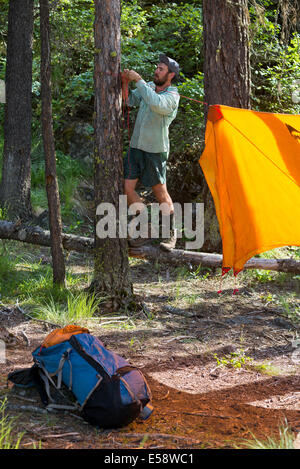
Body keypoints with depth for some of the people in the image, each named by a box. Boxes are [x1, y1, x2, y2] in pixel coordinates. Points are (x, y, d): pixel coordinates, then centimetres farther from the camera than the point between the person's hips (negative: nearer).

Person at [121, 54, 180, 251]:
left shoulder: (172, 96, -15)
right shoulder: (149, 87, 7)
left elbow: (157, 103, -36)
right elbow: (129, 100, 7)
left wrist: (138, 80, -31)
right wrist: (125, 83, -12)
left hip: (155, 150, -6)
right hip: (136, 146, 7)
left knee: (161, 193, 2)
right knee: (128, 189, 1)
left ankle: (171, 233, 18)